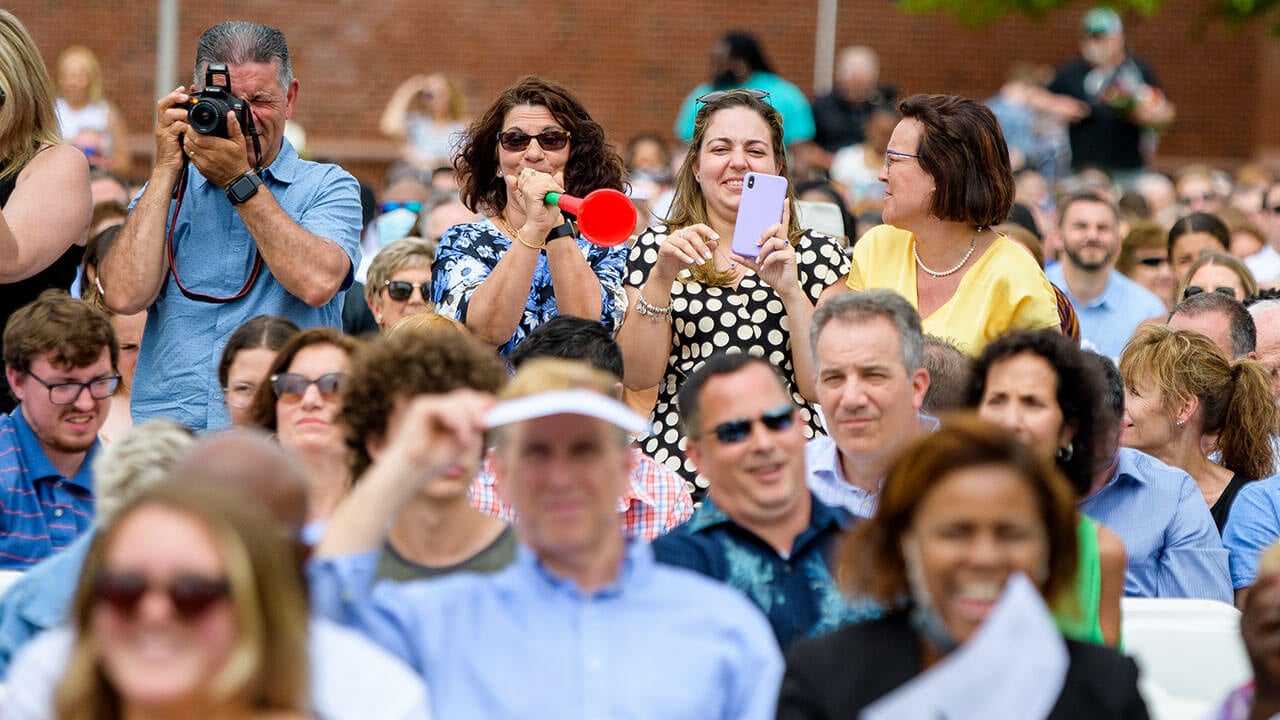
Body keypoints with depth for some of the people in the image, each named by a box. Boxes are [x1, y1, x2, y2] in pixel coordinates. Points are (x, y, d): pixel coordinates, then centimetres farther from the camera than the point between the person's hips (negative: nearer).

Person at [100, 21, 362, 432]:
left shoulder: (327, 187, 10)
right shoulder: (171, 191, 16)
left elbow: (318, 282, -10)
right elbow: (125, 296, -1)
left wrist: (239, 180, -6)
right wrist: (167, 170, 2)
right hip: (166, 426, 2)